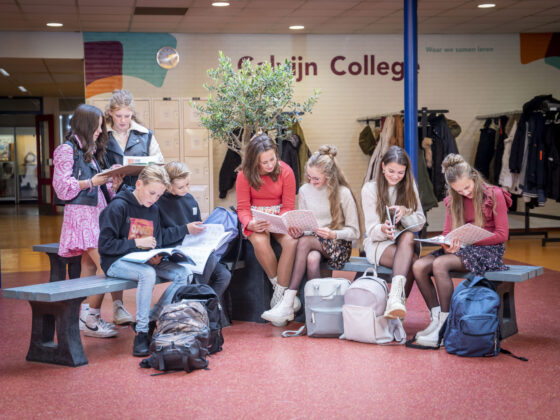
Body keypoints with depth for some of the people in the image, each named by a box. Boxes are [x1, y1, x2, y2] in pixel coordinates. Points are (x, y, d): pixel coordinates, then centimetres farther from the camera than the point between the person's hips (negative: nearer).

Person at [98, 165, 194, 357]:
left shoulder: (153, 210, 10)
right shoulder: (118, 206, -10)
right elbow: (104, 245, -13)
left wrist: (156, 257, -7)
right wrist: (136, 243, -18)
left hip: (145, 261, 7)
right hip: (117, 262, -7)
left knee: (185, 274, -14)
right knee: (148, 274, -38)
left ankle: (151, 320, -9)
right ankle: (141, 333, -26)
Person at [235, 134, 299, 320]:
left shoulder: (285, 171, -5)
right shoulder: (245, 175, -7)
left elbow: (288, 207, -2)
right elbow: (242, 208, -4)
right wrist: (250, 223, -28)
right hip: (256, 218, -1)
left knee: (291, 241, -33)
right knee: (260, 242, -36)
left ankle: (279, 296, -23)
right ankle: (279, 287, -14)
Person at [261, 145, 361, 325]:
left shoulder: (343, 193, -6)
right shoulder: (305, 190, 6)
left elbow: (354, 232, -4)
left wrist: (333, 234, -23)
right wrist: (297, 230, -11)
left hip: (338, 245, -4)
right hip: (313, 242, 4)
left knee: (305, 242, -34)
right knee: (312, 259, -36)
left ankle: (288, 303, -37)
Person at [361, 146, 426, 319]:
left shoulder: (409, 187, 9)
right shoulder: (370, 189, -1)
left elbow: (420, 224, 3)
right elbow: (372, 230, -6)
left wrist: (405, 212, -19)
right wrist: (383, 230, -31)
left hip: (405, 241, 3)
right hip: (377, 243, -2)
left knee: (408, 237, -37)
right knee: (411, 260, -35)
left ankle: (396, 298, -51)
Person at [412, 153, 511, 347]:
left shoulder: (494, 195, -6)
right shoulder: (453, 200, 11)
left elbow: (502, 234, -8)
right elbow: (448, 232, 11)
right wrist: (447, 244, -14)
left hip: (488, 250, -6)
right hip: (461, 248, 6)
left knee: (440, 264, -32)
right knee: (419, 267, -20)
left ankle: (446, 325, -24)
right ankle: (435, 318, -12)